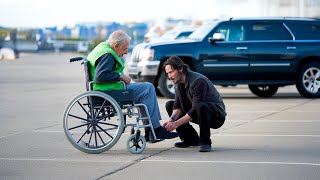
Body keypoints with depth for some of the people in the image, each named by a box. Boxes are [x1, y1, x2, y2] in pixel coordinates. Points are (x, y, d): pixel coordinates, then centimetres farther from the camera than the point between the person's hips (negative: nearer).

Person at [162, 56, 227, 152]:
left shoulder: (198, 81, -27)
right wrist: (172, 119, -23)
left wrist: (177, 123, -35)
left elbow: (195, 109, -32)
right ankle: (192, 139, 4)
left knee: (201, 106, -40)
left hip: (217, 116, -9)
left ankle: (205, 142, -21)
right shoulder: (179, 83, 0)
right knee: (169, 105, 3)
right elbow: (178, 106, -3)